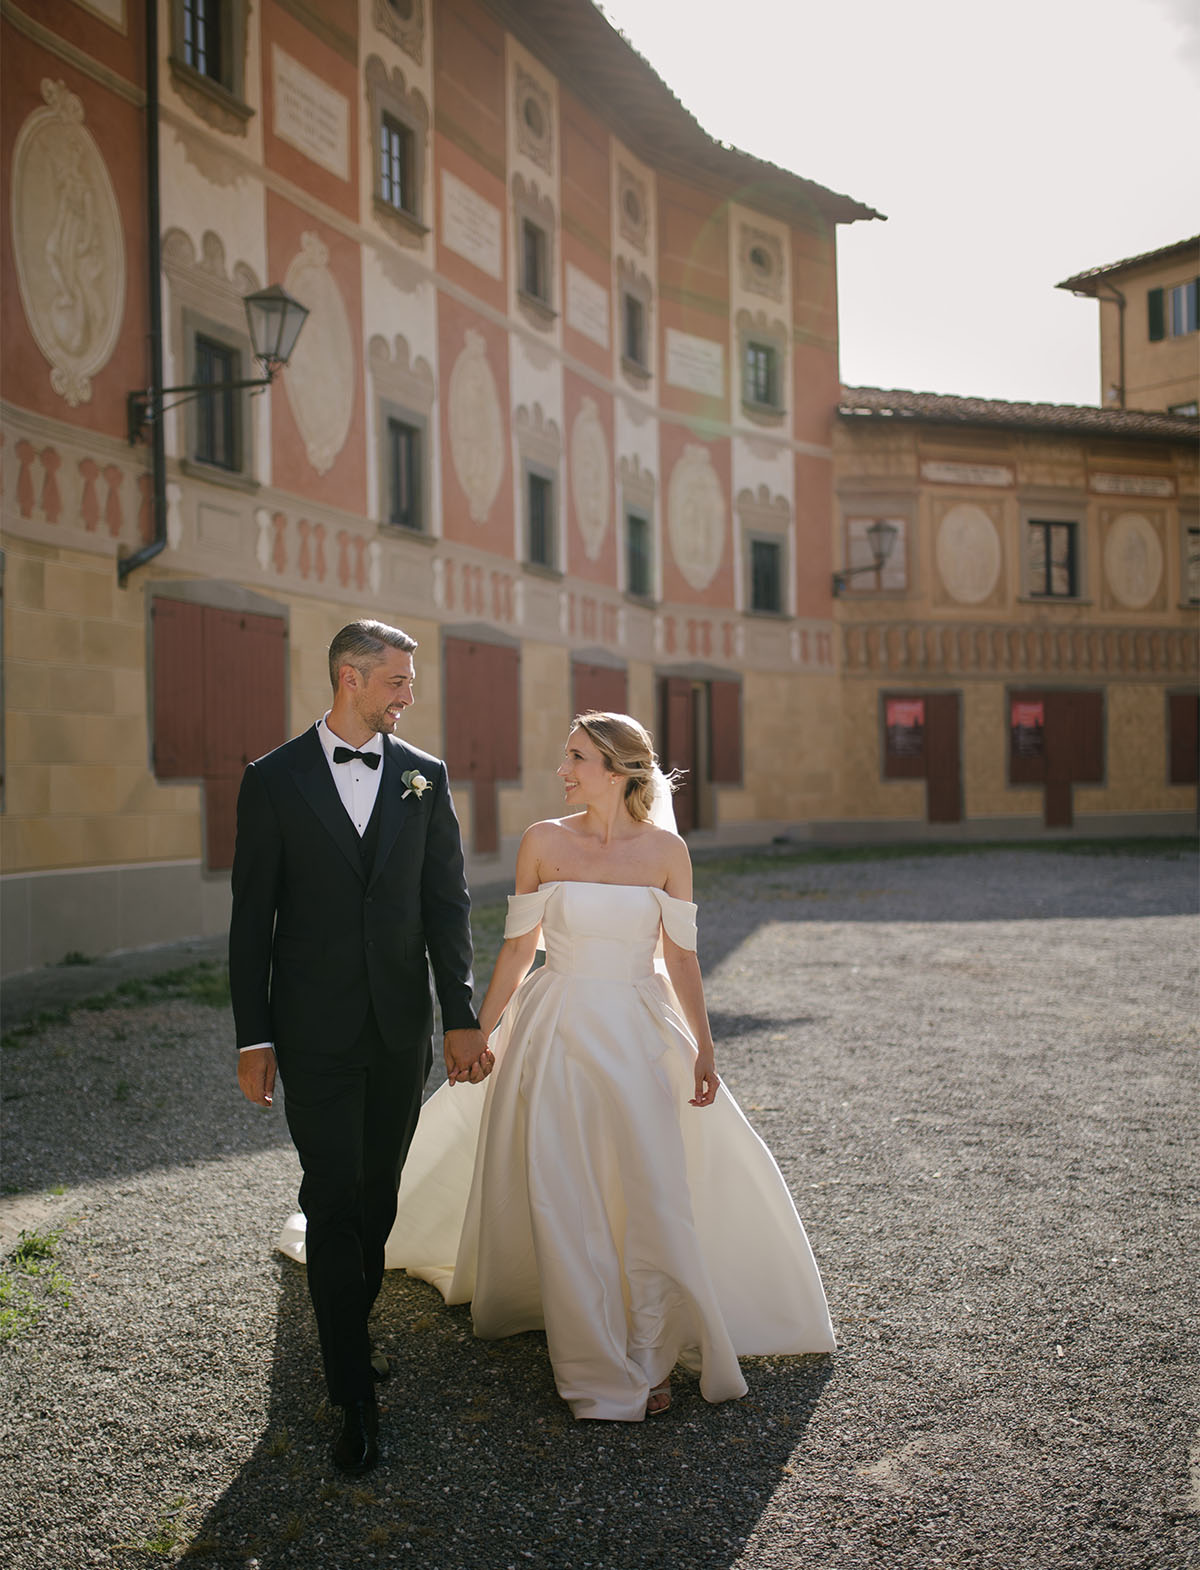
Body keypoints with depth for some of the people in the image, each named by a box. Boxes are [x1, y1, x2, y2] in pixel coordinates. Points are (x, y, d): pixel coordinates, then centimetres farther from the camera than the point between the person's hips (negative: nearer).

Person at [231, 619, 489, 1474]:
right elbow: (253, 916, -1)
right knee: (334, 1202, -3)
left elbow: (447, 902, 4)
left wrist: (461, 1017, -3)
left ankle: (350, 1328, 34)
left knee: (378, 1196, 13)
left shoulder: (425, 776, 5)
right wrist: (254, 1036, -4)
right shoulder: (274, 779, -2)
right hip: (315, 1030, -3)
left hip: (400, 1027, 3)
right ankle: (356, 1396, 3)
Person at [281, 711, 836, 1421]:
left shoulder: (665, 848, -3)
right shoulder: (544, 841, -3)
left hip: (638, 1036, 0)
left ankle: (650, 1356, 17)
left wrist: (703, 1048, 1)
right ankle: (599, 1367, 17)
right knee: (564, 1203, 2)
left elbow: (682, 955, 2)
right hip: (558, 1034, 0)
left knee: (651, 1197, -1)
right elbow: (518, 946, 3)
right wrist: (478, 1034, 5)